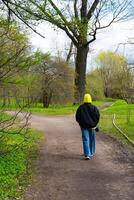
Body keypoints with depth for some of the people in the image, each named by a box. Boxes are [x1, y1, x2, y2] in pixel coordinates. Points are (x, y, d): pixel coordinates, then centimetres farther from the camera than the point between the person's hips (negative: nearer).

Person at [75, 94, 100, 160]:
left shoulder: (80, 107, -1)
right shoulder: (94, 107, -3)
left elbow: (77, 117, 2)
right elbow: (97, 116, -10)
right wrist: (95, 124, 3)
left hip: (84, 126, 0)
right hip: (92, 126, 0)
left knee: (85, 140, -3)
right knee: (92, 140, 15)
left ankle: (87, 155, -13)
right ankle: (91, 153, 27)